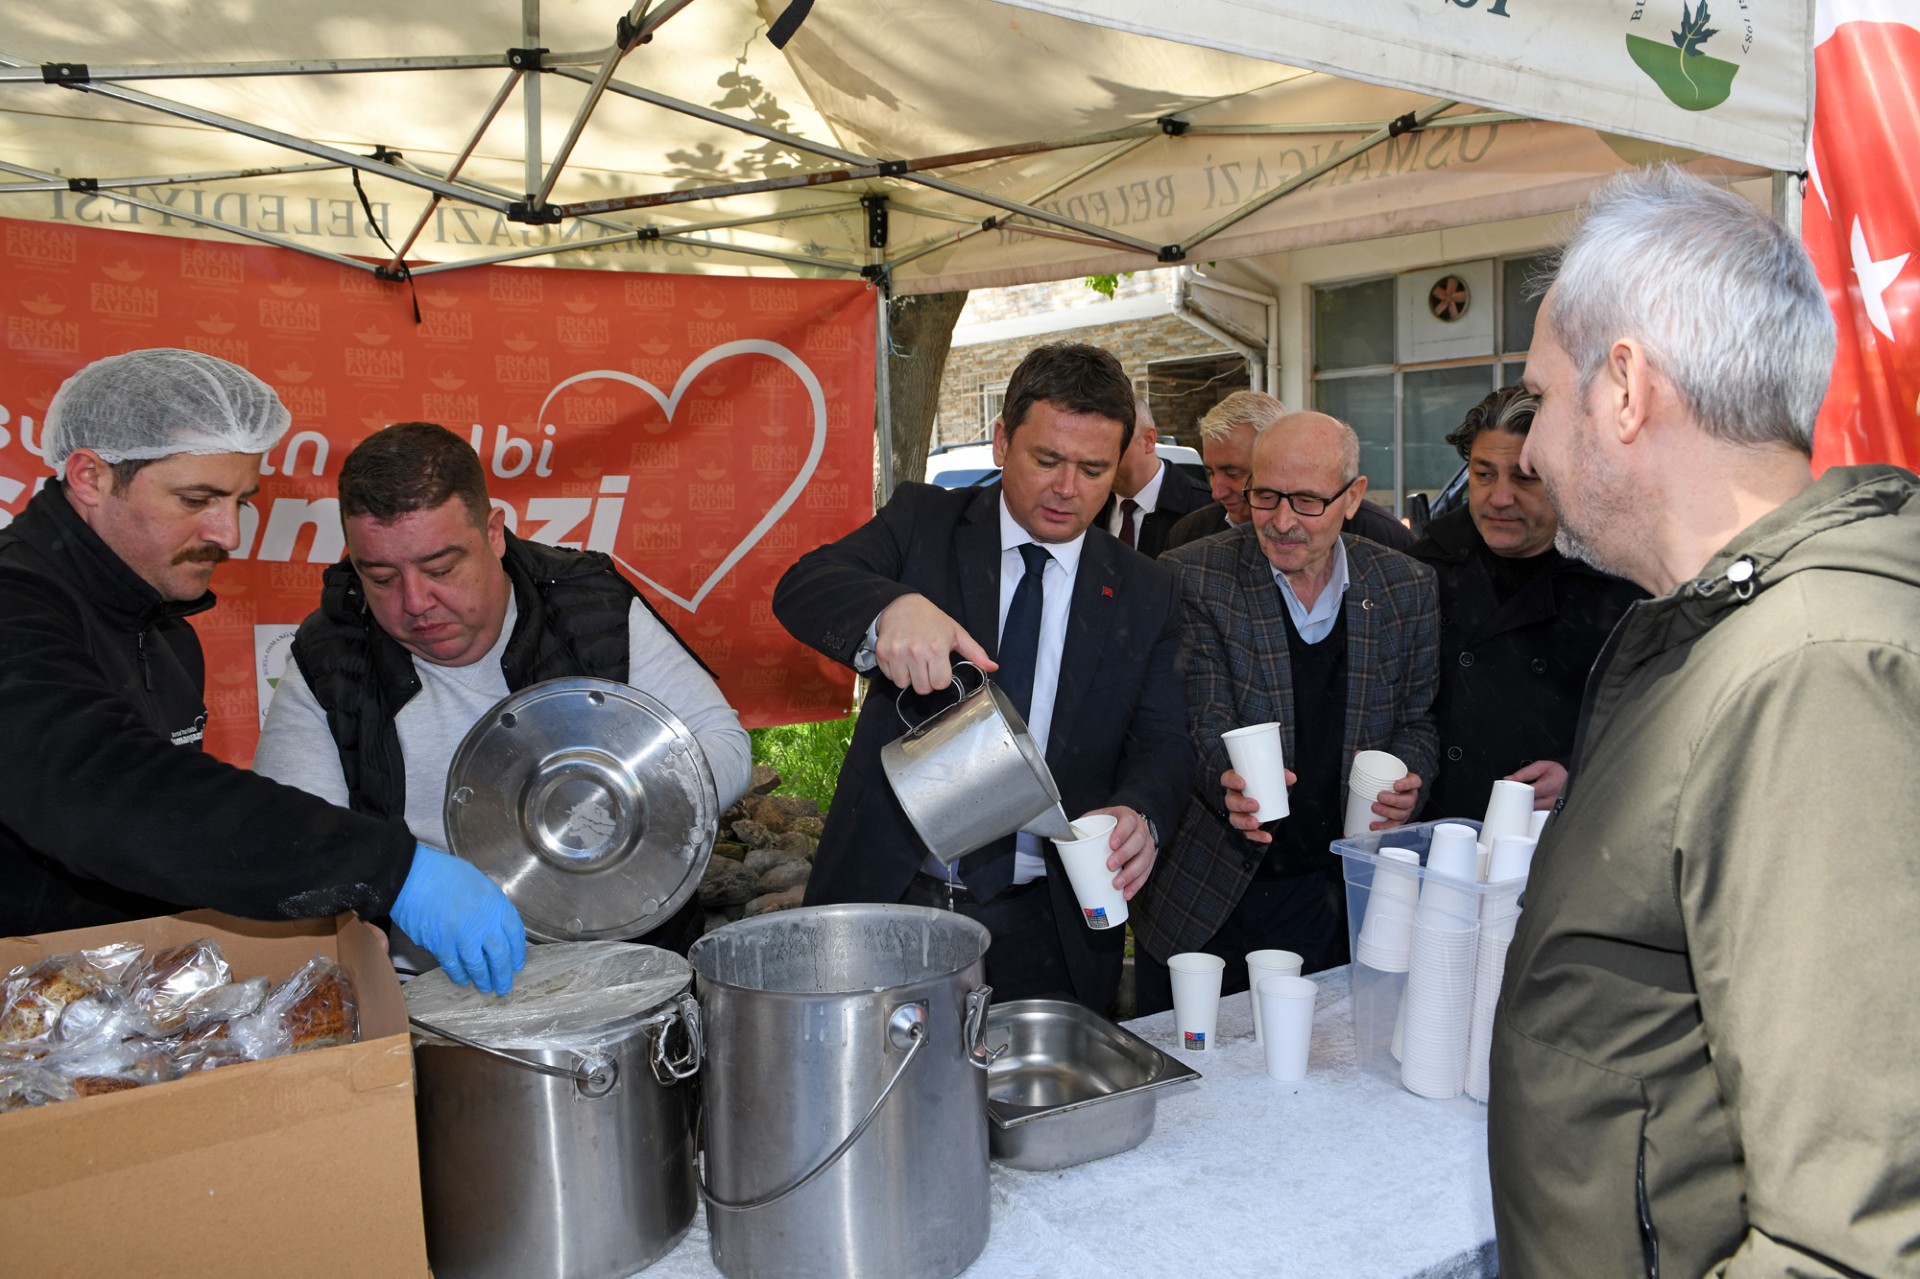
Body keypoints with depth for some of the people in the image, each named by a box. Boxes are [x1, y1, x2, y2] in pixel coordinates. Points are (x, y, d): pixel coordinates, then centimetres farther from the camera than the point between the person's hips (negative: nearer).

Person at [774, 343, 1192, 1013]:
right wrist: (890, 607, -36)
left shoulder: (1144, 592, 6)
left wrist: (1137, 814, -20)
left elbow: (1162, 743, 3)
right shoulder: (924, 521, 2)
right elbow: (803, 588, -13)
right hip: (887, 895, -1)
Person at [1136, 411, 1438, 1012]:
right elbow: (1202, 724, -13)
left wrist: (1404, 784, -12)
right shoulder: (1193, 577, -10)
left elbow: (1417, 721, 9)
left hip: (1330, 892, 2)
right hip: (1202, 892, -2)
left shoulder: (1408, 587, 0)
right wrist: (1229, 783, -35)